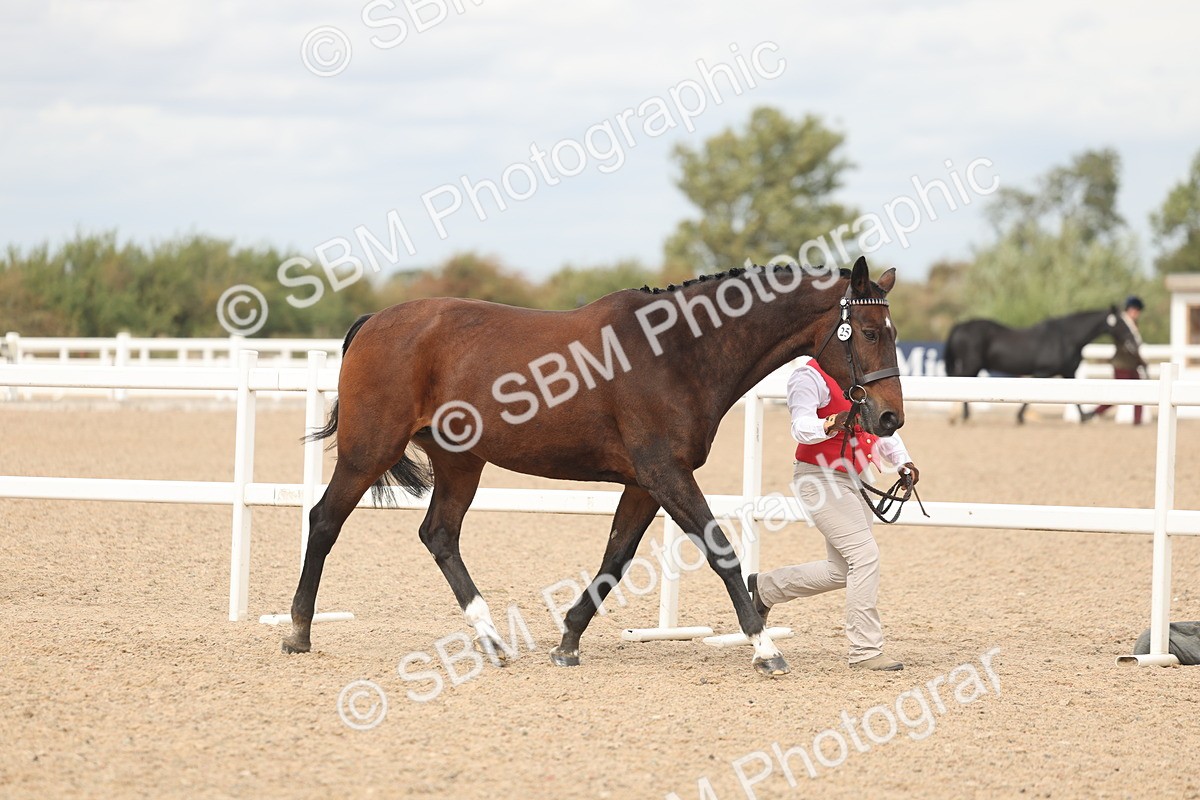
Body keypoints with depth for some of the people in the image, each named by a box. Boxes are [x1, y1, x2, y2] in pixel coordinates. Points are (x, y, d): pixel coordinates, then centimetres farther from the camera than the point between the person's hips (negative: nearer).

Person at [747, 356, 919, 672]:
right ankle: (866, 652, -14)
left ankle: (764, 587, 32)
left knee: (842, 570, 13)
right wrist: (831, 424, -43)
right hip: (819, 479, -9)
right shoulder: (810, 376, -12)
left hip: (853, 481, 9)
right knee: (864, 554, -18)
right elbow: (801, 427, -23)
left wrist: (902, 460, 4)